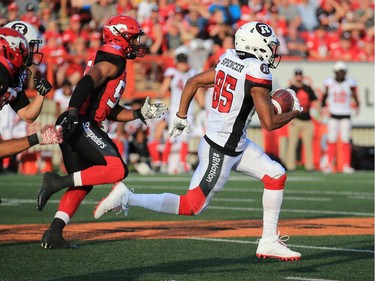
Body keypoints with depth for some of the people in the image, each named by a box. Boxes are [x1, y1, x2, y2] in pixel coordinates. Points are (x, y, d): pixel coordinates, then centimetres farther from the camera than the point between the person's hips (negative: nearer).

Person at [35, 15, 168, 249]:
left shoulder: (113, 61, 27)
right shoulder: (114, 60, -4)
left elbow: (112, 112, 29)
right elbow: (88, 81, -22)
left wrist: (141, 114, 22)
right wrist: (73, 111, -33)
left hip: (74, 127, 10)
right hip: (83, 124, -10)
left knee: (82, 184, 14)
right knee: (117, 170, -17)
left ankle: (54, 234, 6)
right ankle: (57, 182, -18)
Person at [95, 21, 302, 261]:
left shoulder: (229, 61, 4)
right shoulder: (257, 73, -20)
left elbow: (193, 82, 12)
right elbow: (269, 123, -19)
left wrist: (181, 117, 22)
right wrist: (294, 112, 0)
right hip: (221, 152, -9)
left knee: (277, 176, 13)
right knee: (191, 206, 0)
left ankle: (269, 242, 17)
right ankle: (127, 198, 0)